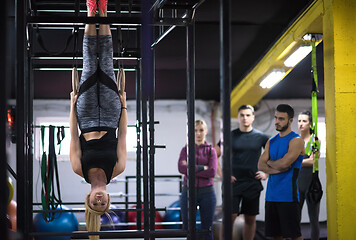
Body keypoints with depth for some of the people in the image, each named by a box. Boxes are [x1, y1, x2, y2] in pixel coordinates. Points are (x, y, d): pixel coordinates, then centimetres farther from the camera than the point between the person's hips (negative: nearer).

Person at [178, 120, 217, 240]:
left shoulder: (211, 151, 6)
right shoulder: (186, 149, 7)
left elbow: (212, 172, -11)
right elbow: (181, 168, -12)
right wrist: (202, 168, -13)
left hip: (206, 191, 0)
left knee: (207, 229, 4)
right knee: (187, 229, 2)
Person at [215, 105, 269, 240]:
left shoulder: (261, 137, 4)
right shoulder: (230, 136, 2)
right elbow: (213, 156, 6)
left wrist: (267, 174, 4)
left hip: (253, 183, 1)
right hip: (233, 183, -1)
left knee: (250, 220, 7)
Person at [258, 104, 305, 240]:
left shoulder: (296, 141, -6)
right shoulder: (271, 141, 15)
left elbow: (284, 163, -18)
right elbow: (260, 165, 6)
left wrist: (269, 162, 1)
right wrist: (277, 169, -10)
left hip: (288, 195, -7)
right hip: (271, 194, 7)